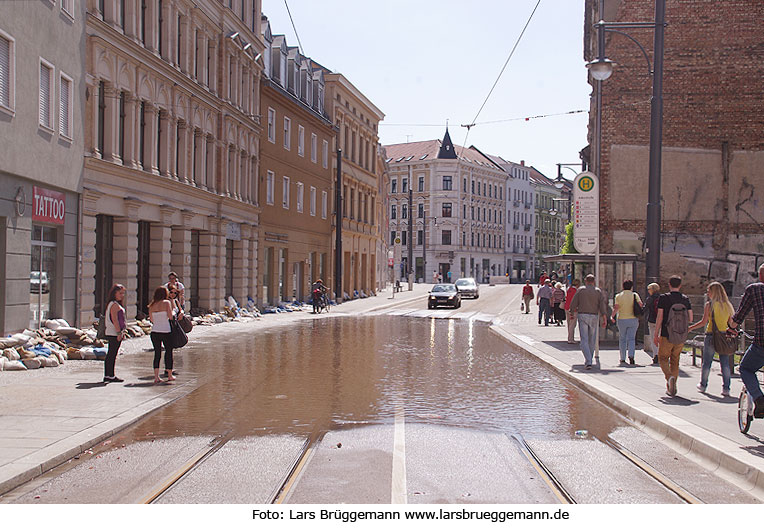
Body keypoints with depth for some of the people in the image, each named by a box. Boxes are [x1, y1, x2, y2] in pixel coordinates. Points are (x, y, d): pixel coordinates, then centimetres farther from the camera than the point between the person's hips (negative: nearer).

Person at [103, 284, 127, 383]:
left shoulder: (111, 304, 18)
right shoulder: (114, 305, -14)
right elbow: (114, 320, -20)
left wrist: (122, 332, 21)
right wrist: (119, 332, -20)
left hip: (110, 333, 10)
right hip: (114, 333, -10)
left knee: (110, 354, 12)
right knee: (112, 354, -6)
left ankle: (107, 376, 16)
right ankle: (111, 376, -2)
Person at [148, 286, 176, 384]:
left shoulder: (152, 306, 6)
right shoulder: (167, 302, -6)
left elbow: (151, 320, 10)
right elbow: (170, 316, -10)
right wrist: (171, 308, 7)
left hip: (154, 331, 4)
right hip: (165, 331, -4)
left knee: (157, 353, 8)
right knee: (169, 351, 11)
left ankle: (156, 377, 1)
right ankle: (169, 375, 19)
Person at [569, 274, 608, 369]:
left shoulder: (580, 290, 3)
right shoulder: (598, 291, 4)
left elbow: (573, 304, 4)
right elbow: (602, 305, -5)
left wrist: (573, 313, 21)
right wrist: (604, 319, -6)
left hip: (582, 316, -1)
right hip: (594, 317, 1)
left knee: (584, 340, -5)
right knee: (592, 340, 15)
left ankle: (588, 362, -19)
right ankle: (588, 360, 24)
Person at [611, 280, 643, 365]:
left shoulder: (619, 296, -1)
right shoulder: (635, 295, 0)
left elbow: (616, 308, -9)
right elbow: (640, 305, -7)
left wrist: (612, 316, 3)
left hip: (622, 320, 0)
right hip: (633, 319, 0)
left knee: (622, 339, 11)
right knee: (631, 338, 2)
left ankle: (623, 359, 14)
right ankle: (631, 356, -19)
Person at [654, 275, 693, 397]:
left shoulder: (664, 298, -8)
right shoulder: (685, 299, 3)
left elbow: (659, 317, -10)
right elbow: (690, 319, 1)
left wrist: (656, 334, -4)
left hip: (667, 335, -3)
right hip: (681, 337, 4)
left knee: (663, 358, 9)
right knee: (675, 360, 15)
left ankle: (670, 377, -18)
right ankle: (671, 388, 15)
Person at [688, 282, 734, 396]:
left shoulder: (709, 305, -6)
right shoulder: (728, 305, 6)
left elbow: (704, 322, -11)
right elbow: (731, 324, 7)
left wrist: (690, 328, -3)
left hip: (711, 335, -3)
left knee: (706, 362, 9)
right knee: (725, 363, 4)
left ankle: (703, 385, 20)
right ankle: (726, 388, -2)